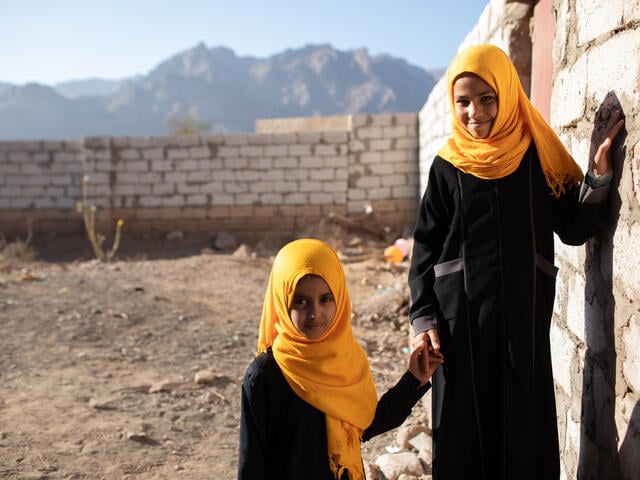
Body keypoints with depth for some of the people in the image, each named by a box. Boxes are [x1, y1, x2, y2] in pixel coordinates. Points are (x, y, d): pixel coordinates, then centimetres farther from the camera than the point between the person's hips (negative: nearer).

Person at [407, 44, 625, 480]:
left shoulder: (538, 156, 2)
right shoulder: (448, 166, 2)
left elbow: (574, 228, 2)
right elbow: (426, 248, 3)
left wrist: (599, 176, -13)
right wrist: (423, 319, -4)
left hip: (524, 316, 0)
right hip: (460, 317, 0)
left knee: (524, 428, 5)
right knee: (462, 428, 6)